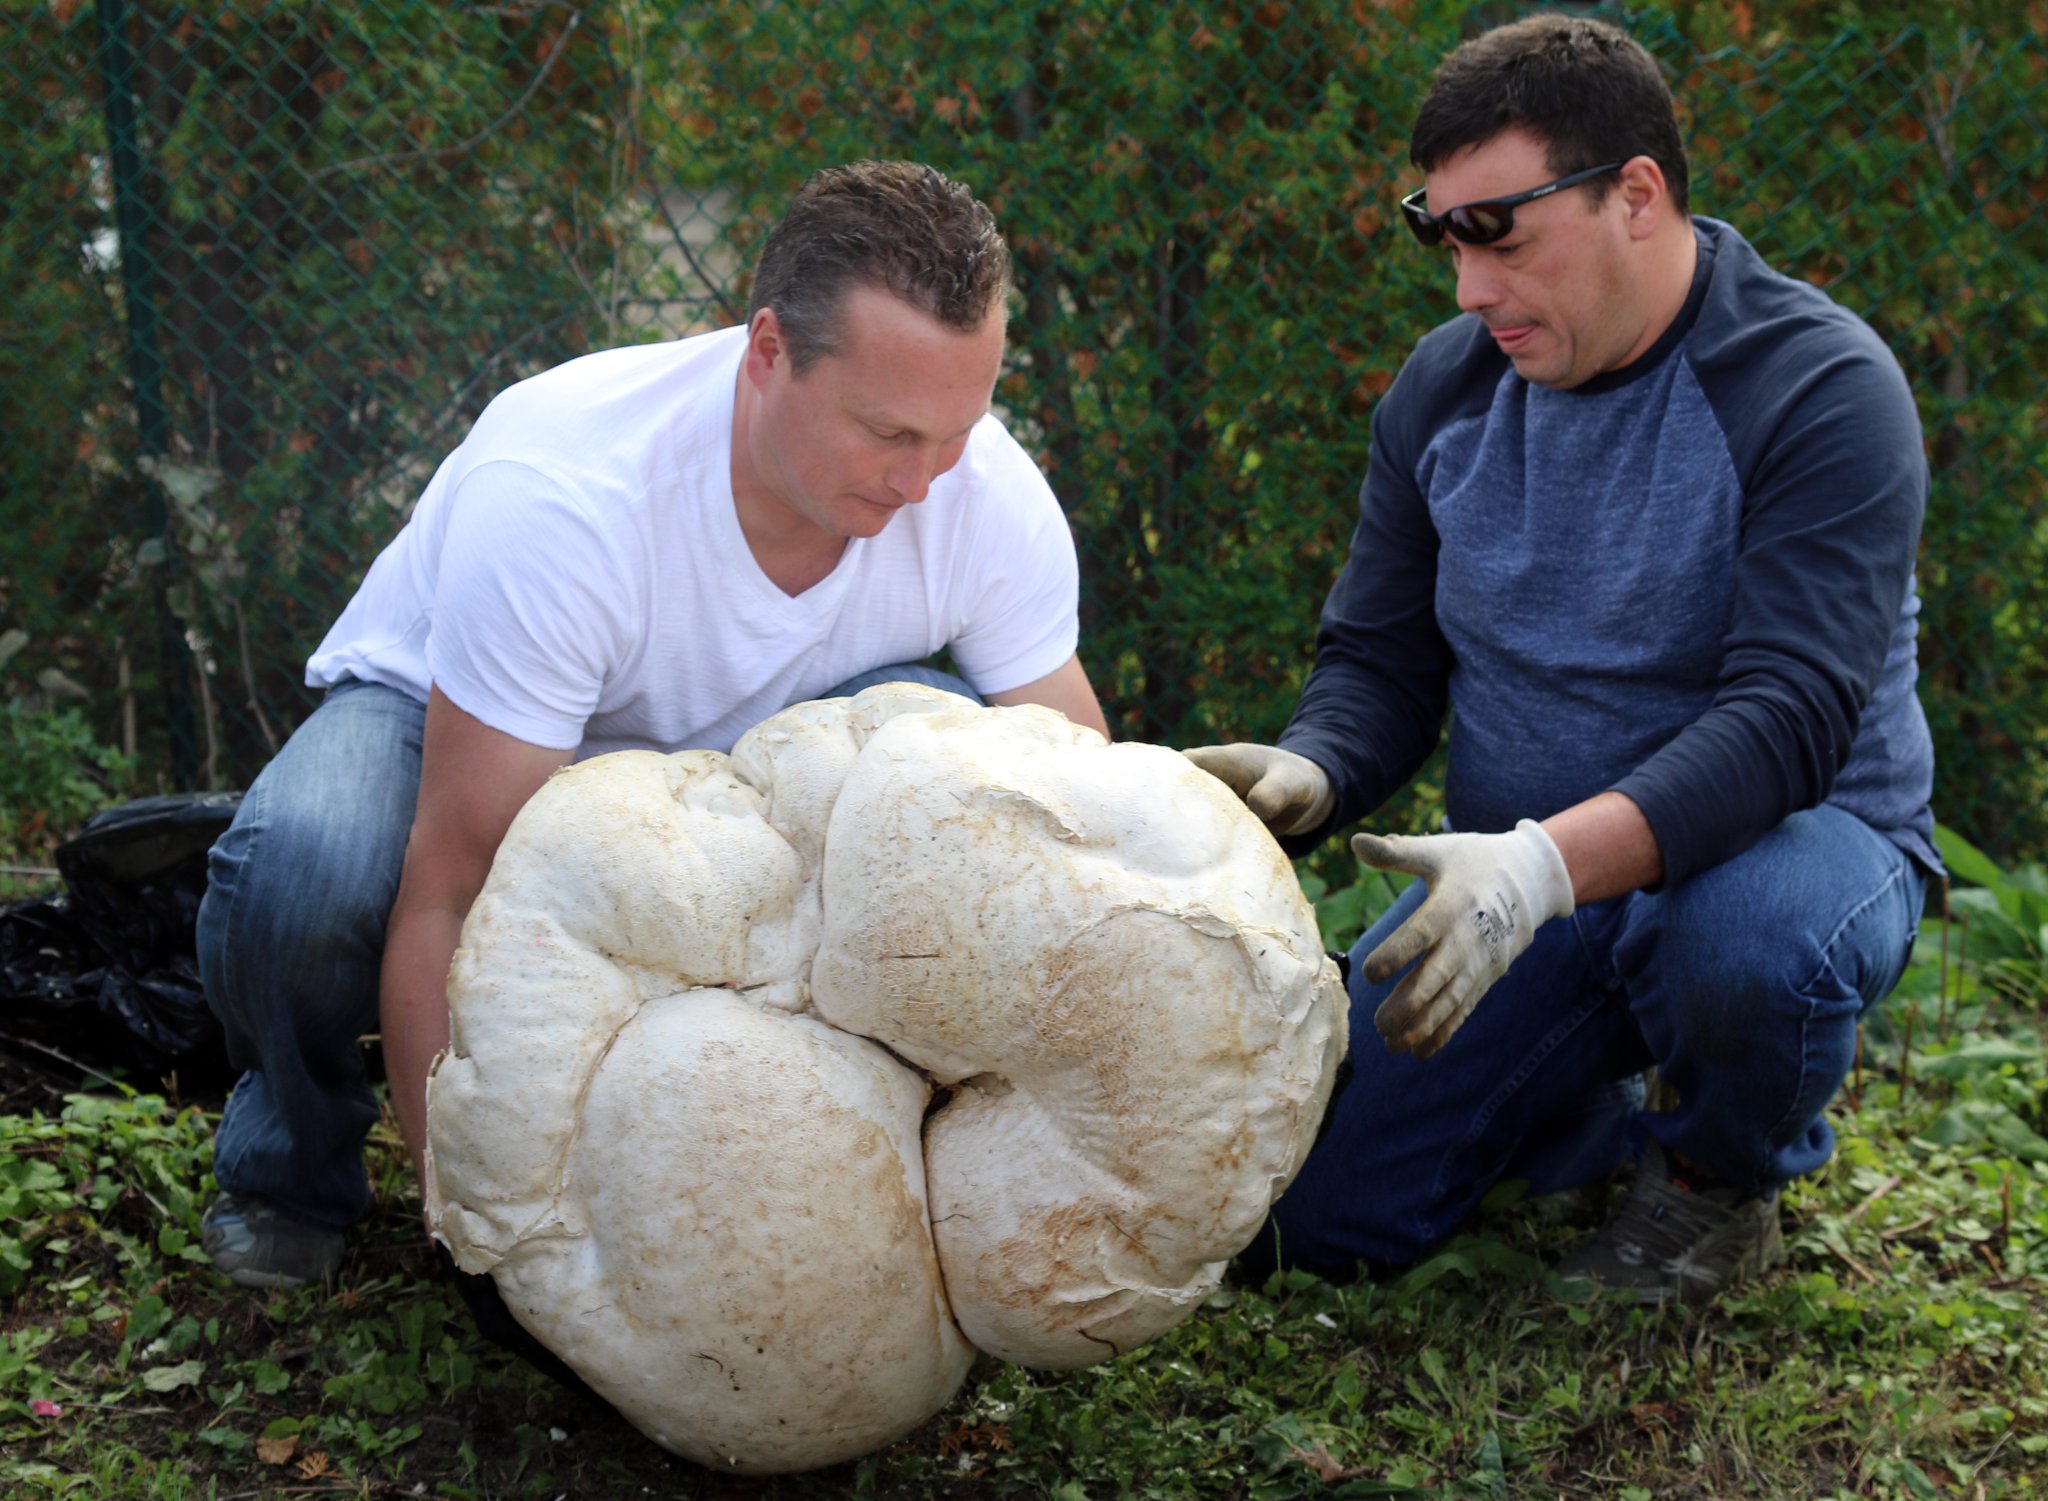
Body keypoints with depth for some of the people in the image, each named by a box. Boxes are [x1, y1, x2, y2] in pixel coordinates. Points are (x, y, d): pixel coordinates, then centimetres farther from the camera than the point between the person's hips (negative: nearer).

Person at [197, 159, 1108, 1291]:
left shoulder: (989, 498, -24)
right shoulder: (559, 493, -38)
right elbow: (451, 892, -35)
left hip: (732, 748, 3)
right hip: (440, 715, -3)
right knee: (303, 866, -37)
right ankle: (293, 1167, -2)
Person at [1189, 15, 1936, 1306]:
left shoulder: (1821, 389, -18)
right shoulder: (1447, 388, 0)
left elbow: (1788, 718, -28)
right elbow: (1380, 662, 4)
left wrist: (1553, 861, -43)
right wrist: (1311, 776, -21)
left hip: (1782, 837, -4)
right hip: (1520, 875, 5)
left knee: (1746, 940, -41)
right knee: (1321, 1214, -7)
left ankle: (1721, 1178, -4)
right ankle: (1599, 1099, 23)